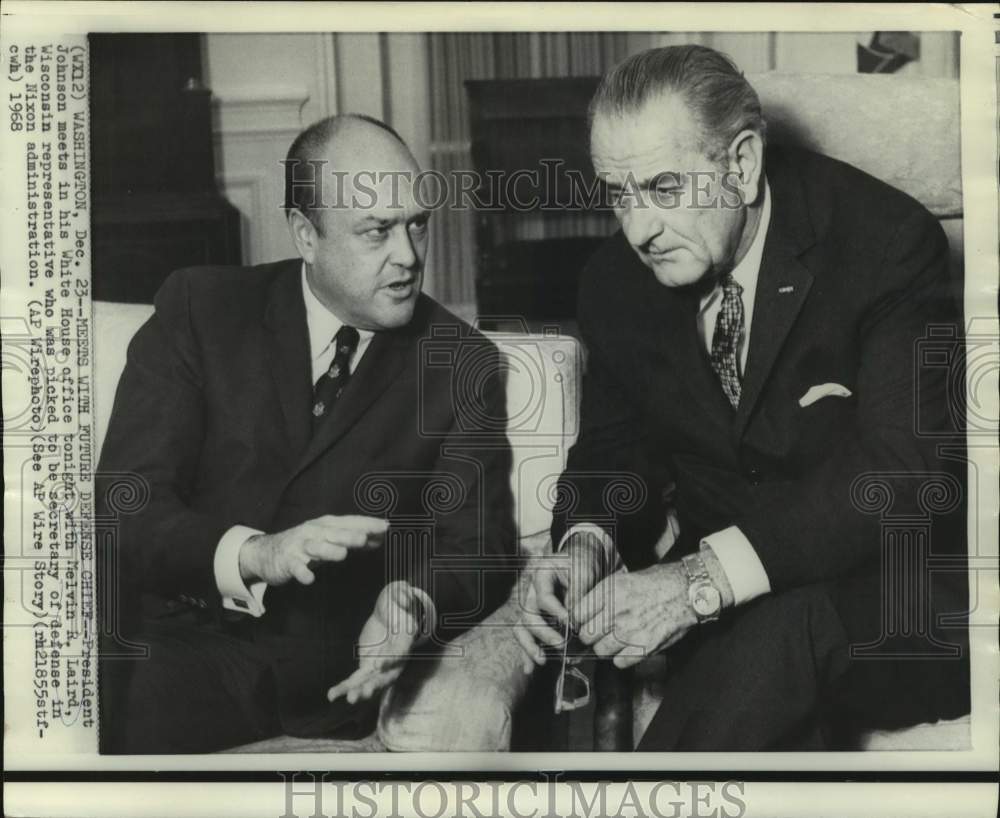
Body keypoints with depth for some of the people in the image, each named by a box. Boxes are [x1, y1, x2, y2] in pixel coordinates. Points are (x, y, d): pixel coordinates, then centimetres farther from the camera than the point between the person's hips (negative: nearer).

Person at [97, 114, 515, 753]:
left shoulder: (465, 365, 7)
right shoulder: (199, 310, 4)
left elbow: (477, 549, 1)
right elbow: (127, 503, -4)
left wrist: (413, 604, -23)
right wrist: (255, 554, -24)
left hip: (317, 667, -1)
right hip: (166, 626, 2)